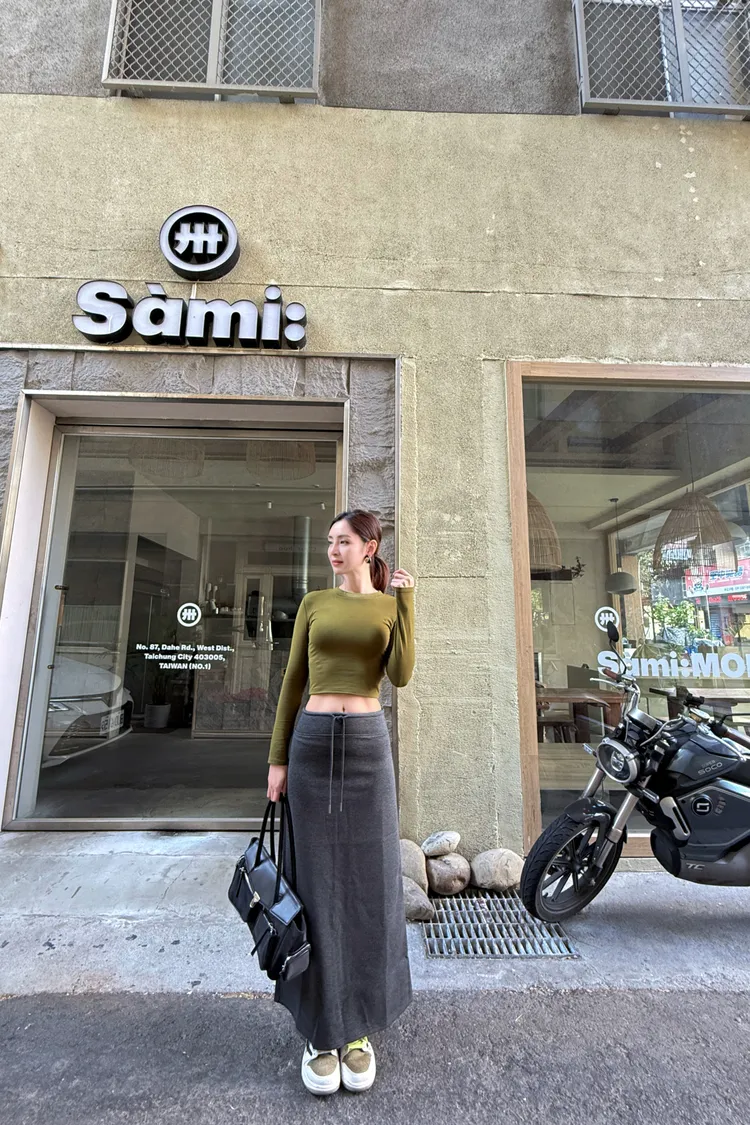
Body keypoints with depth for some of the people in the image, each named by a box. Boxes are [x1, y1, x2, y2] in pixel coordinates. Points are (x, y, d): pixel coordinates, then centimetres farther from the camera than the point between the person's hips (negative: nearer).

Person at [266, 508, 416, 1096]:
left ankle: (358, 1027, 27)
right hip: (313, 741, 1)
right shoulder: (314, 602, 8)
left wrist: (406, 601, -12)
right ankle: (319, 1029, 25)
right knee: (317, 881, 7)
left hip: (368, 743, 0)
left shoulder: (392, 605, 7)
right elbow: (293, 682, 7)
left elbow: (400, 675, -9)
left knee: (367, 881, 7)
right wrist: (278, 757, 3)